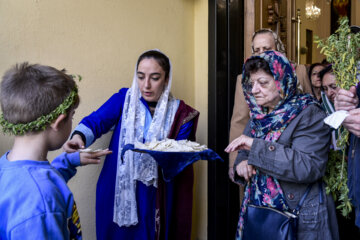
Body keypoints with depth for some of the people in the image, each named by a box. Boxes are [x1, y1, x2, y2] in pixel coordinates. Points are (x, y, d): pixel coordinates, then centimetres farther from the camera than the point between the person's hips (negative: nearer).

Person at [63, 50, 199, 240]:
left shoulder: (180, 114, -2)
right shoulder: (124, 99, -1)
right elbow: (96, 121, -13)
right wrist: (79, 136, -34)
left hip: (155, 197, 0)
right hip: (118, 191, 1)